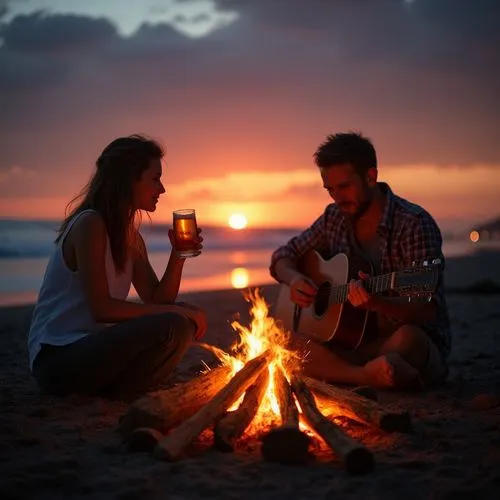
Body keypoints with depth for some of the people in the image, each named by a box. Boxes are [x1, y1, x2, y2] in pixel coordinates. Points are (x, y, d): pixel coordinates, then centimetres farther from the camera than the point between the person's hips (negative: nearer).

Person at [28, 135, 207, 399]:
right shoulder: (89, 224, -14)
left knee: (188, 318, 3)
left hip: (92, 346, 9)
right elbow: (101, 308, -21)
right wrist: (171, 312, -17)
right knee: (171, 326, -24)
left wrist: (178, 254, -4)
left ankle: (107, 389, 0)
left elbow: (156, 300, 8)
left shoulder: (131, 237, 13)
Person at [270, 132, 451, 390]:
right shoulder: (334, 219, 5)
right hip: (351, 339, 6)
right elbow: (283, 255, 16)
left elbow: (428, 309, -20)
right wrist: (293, 278, -8)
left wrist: (377, 303, -39)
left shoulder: (413, 223, -14)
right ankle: (370, 375, -27)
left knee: (407, 339, -41)